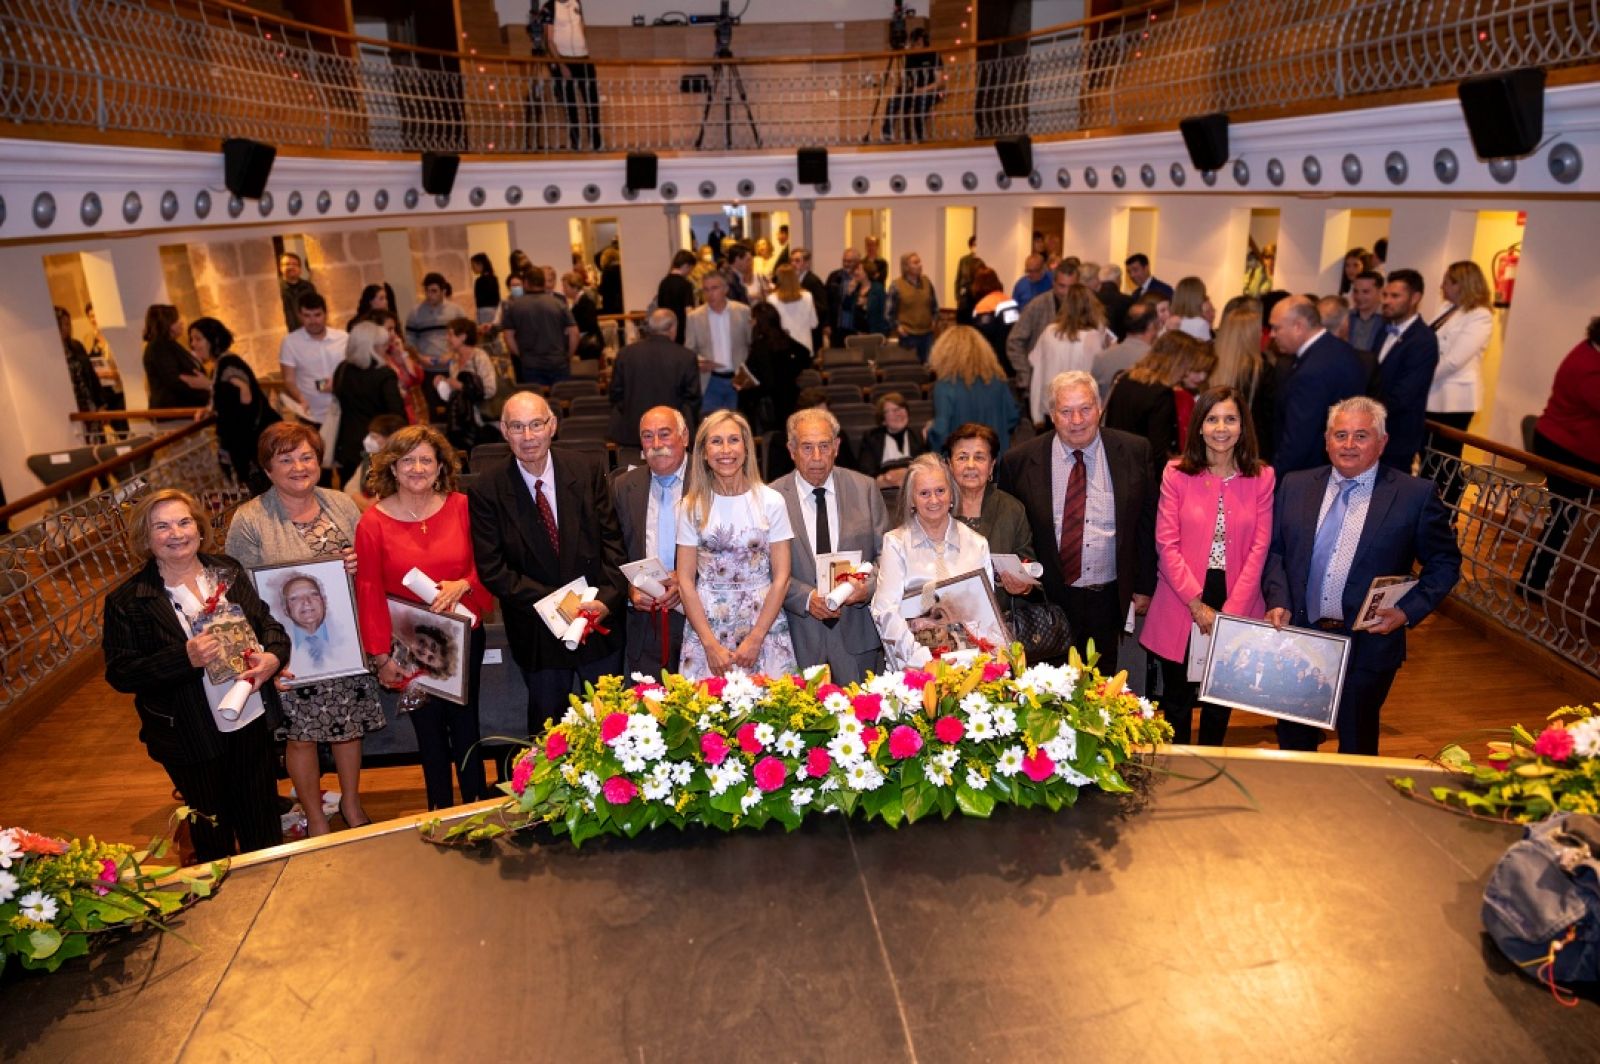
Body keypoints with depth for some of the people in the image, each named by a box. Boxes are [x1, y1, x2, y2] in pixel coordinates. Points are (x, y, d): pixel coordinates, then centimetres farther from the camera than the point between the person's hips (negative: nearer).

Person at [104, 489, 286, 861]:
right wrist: (186, 659, -27)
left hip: (253, 719, 3)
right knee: (212, 829, 16)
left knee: (263, 820, 18)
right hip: (191, 737, -3)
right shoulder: (127, 602, -11)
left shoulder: (228, 571, 0)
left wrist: (274, 654, -15)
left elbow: (266, 622, 7)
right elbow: (120, 674, -13)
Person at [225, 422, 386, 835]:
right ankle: (315, 820, 29)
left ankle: (351, 804, 37)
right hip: (291, 645, -3)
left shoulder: (342, 505, 3)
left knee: (350, 722, 14)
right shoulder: (249, 521, -8)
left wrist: (359, 563, -12)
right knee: (301, 733, 7)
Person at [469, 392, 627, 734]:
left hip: (600, 620, 2)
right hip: (537, 634, -1)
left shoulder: (586, 470, -6)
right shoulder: (487, 491, -11)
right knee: (548, 723, 18)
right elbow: (492, 571, -12)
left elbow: (612, 540, -3)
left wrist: (608, 599, -16)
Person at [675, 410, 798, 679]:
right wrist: (711, 644, -9)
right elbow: (685, 580, -1)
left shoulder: (771, 501, -2)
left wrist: (755, 639, -10)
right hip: (706, 624, 1)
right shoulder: (691, 505, 0)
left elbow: (781, 577, -3)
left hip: (764, 621, 0)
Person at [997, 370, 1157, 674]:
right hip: (1048, 599, -1)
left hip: (1108, 599, 1)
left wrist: (1144, 587, 6)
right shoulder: (1019, 461, -5)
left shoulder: (1134, 451, -1)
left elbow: (1147, 522, 5)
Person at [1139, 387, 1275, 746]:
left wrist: (1232, 610, -11)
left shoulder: (1262, 477, 0)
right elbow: (1166, 544, -6)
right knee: (1177, 701, 10)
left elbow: (1259, 548, -3)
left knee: (1220, 701, 16)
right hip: (1181, 605, -1)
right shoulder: (1176, 473, -4)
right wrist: (1196, 604, -12)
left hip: (1236, 605, 1)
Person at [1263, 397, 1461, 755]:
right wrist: (1278, 601, -7)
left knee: (1357, 748, 13)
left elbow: (1445, 563, 1)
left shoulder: (1416, 495, -5)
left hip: (1367, 645, -2)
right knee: (1293, 741, 17)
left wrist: (1408, 611, -11)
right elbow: (1275, 550, 8)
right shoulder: (1295, 486, 3)